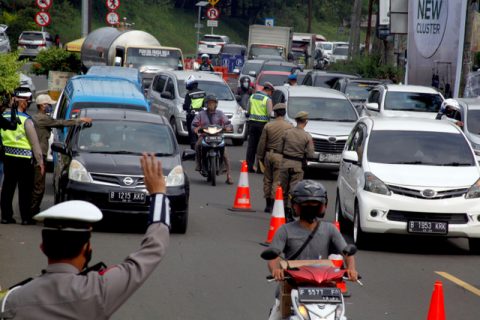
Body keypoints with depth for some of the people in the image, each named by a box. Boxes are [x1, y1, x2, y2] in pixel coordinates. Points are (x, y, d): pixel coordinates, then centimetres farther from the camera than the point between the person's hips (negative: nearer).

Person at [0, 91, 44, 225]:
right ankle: (26, 218, 5)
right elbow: (34, 142, -11)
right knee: (25, 189, 2)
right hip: (24, 158, -5)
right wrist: (40, 161, -6)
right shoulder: (25, 119, -13)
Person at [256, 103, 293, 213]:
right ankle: (273, 204, -3)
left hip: (269, 155, 2)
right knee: (277, 181, 1)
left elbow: (262, 143, 5)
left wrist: (260, 156, 14)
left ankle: (268, 204, 15)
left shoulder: (268, 126, 1)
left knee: (267, 180, 12)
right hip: (281, 156, -2)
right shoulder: (289, 127, -5)